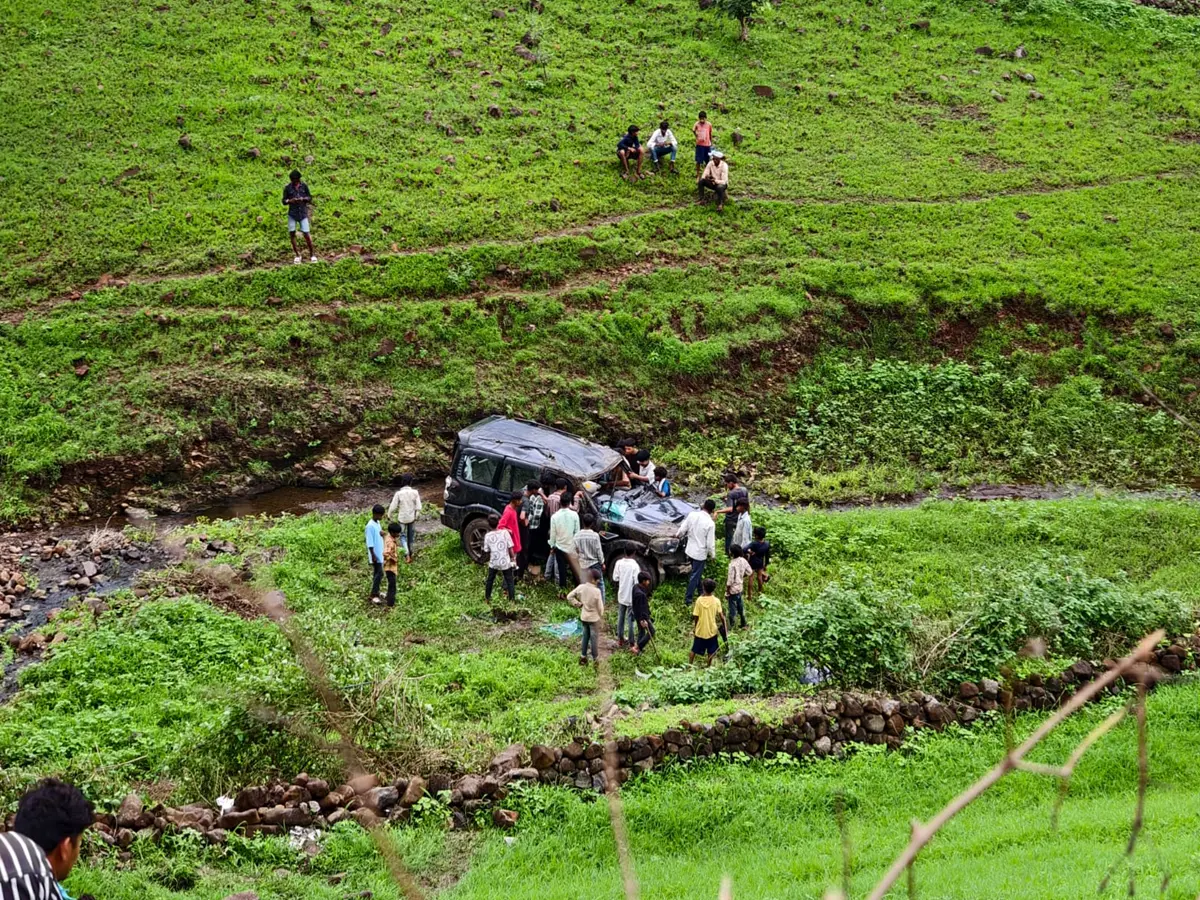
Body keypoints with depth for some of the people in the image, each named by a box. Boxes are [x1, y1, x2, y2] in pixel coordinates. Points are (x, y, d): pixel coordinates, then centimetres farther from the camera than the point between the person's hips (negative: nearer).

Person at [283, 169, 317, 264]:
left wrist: (303, 199, -14)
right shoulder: (287, 188, 0)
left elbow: (310, 198, 7)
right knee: (292, 234, -1)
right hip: (292, 214, 1)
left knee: (306, 234, -6)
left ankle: (312, 254, 10)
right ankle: (297, 255, 13)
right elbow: (284, 201, 3)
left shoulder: (304, 186, 2)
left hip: (303, 213, -1)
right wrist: (290, 201, -18)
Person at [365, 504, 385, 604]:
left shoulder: (378, 523, 8)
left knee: (377, 573, 15)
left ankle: (376, 592, 24)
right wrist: (373, 556, -21)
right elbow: (370, 543, -20)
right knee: (379, 573, -10)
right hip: (375, 555, -9)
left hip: (380, 554, 9)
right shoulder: (370, 526, -20)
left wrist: (382, 534, -6)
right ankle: (374, 595, -9)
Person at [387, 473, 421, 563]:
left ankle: (407, 554, -8)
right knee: (411, 536, 19)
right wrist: (416, 515, 10)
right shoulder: (415, 492, -12)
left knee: (403, 536, 10)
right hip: (412, 518, 2)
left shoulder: (398, 493, -17)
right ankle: (411, 554, 30)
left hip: (402, 518, -2)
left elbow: (393, 507, -11)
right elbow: (418, 507, -8)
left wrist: (389, 515, 7)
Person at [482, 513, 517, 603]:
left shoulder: (487, 536, -8)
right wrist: (513, 558, 6)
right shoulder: (505, 532, -12)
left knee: (490, 580, 21)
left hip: (493, 563, 2)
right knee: (510, 581, 11)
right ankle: (512, 600, 10)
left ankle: (487, 598, 32)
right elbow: (510, 548, -8)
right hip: (506, 562, -1)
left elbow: (486, 551, -1)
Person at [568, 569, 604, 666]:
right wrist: (601, 616, 1)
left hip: (584, 617, 4)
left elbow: (569, 596, -6)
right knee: (594, 638, 10)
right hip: (594, 618, -4)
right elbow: (600, 607, -18)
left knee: (585, 636, 21)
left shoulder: (581, 587, -12)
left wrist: (578, 604, 2)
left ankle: (583, 656, 27)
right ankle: (595, 659, 21)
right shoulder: (596, 591, -26)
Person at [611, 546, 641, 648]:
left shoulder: (619, 563, -8)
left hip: (621, 595, 4)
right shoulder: (635, 566, -22)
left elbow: (615, 579, 0)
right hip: (631, 597, -4)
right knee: (631, 620, 6)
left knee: (620, 618, 19)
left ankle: (620, 639, 31)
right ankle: (631, 643, 14)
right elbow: (637, 584, -20)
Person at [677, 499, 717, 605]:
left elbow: (682, 529, -1)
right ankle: (688, 598, 15)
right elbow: (710, 543, -19)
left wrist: (678, 535, 21)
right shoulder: (710, 523, -23)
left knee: (697, 572, 26)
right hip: (700, 553, -6)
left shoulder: (692, 514, -11)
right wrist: (712, 555, -2)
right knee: (695, 576, 9)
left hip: (690, 550, 6)